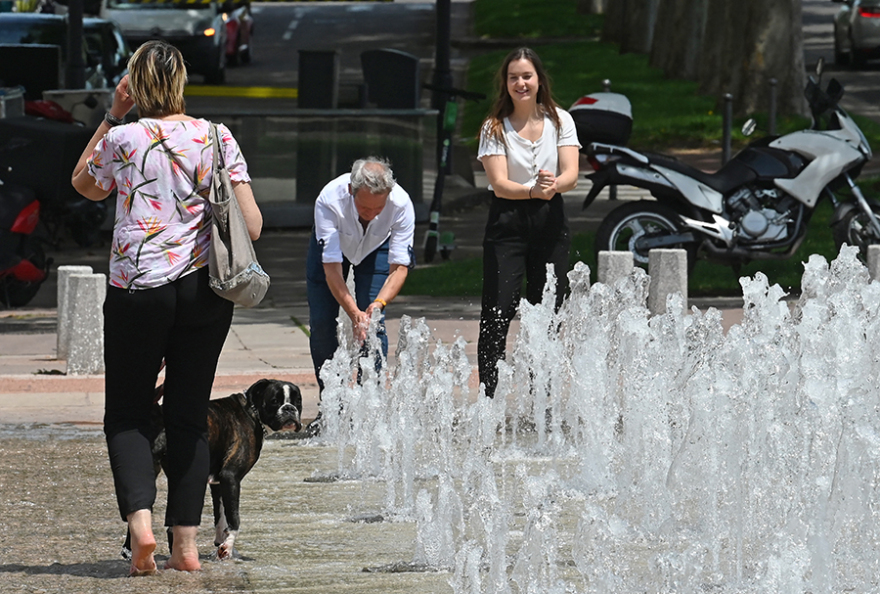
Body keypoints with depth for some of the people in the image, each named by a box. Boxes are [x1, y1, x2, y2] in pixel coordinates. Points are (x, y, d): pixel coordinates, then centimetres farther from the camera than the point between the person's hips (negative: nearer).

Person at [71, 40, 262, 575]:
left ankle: (139, 517, -15)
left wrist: (112, 116, 17)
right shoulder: (217, 138, 2)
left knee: (127, 412, 7)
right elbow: (252, 226, -2)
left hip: (138, 286, -2)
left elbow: (85, 185, 20)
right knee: (189, 416, 10)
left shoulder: (123, 139, -3)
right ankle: (187, 543, 7)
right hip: (205, 289, 2)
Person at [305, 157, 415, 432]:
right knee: (321, 324, -6)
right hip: (332, 244, 0)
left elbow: (399, 266, -31)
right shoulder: (329, 201, -41)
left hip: (376, 247, 0)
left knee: (373, 322, -15)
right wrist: (354, 313, -48)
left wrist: (379, 303, -47)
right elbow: (331, 267, -38)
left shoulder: (401, 204, -37)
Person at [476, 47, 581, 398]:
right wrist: (533, 190, -31)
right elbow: (500, 184, -12)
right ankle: (488, 399, -9)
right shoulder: (495, 128, -2)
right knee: (498, 313, -9)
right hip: (507, 220, -2)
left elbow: (571, 175, -6)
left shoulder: (560, 121, 4)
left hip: (550, 220, 2)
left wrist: (554, 184, -29)